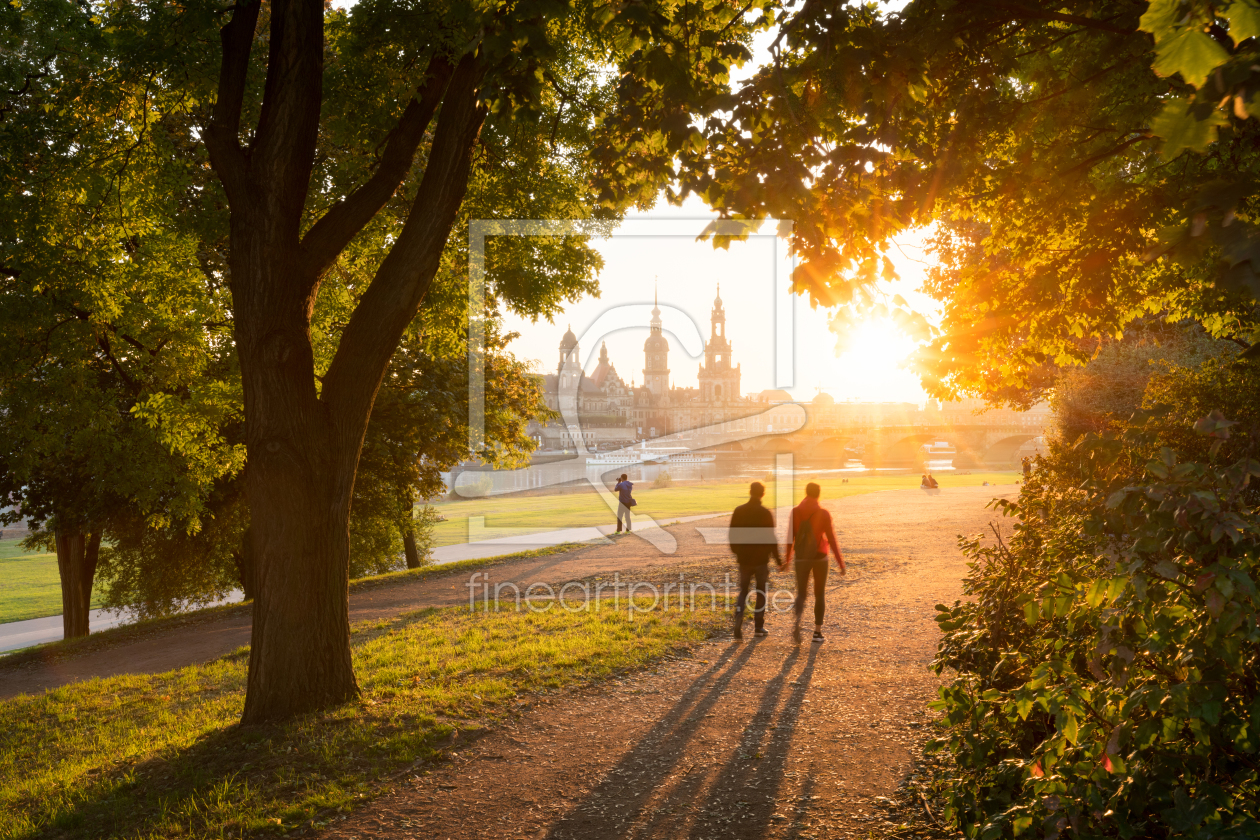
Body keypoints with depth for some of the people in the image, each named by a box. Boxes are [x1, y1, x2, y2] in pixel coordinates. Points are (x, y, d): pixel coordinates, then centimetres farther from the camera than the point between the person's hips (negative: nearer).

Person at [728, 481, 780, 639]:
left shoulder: (739, 511, 0)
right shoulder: (766, 513, -10)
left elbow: (733, 535, 5)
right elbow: (771, 538, -10)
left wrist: (736, 552, 20)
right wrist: (777, 558, -2)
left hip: (744, 559, 2)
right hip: (761, 559, -2)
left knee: (743, 590, 11)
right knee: (761, 592, 11)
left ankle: (739, 618, -14)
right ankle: (758, 626, 14)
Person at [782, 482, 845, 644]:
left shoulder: (795, 512, -1)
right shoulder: (823, 513, -6)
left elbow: (790, 538, 2)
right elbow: (832, 538, -7)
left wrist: (787, 559, 12)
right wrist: (840, 562, -2)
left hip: (801, 558, 1)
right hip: (819, 557, -1)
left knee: (801, 593, 9)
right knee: (820, 594, 13)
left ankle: (797, 621, -20)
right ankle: (817, 632, 12)